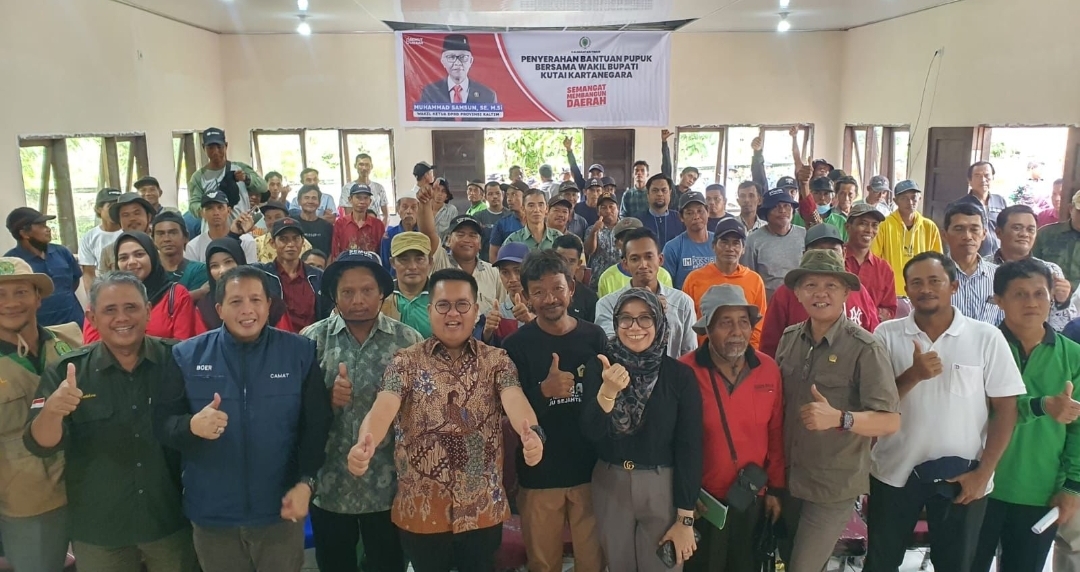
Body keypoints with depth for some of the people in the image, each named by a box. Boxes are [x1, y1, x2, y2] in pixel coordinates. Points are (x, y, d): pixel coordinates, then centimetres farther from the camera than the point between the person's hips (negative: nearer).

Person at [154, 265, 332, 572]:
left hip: (280, 510, -1)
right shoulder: (188, 355, -2)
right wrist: (192, 425, -26)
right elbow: (161, 421, -4)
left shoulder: (300, 352, -4)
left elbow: (317, 424, -4)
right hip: (213, 513, 1)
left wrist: (306, 483, -14)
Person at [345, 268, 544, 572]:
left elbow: (514, 399, -19)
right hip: (421, 511, 0)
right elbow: (384, 406, -19)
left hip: (483, 510, 1)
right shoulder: (406, 361, -3)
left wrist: (531, 432, -41)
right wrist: (365, 443, -40)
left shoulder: (497, 360, -1)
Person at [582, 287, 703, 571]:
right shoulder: (599, 369, -6)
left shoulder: (680, 375, -10)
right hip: (610, 485, 2)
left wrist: (685, 519, -8)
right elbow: (591, 433, -13)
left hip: (663, 487, -2)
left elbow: (689, 447, -9)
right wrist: (608, 392, -32)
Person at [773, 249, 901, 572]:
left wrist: (838, 418, -34)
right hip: (788, 477, 5)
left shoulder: (864, 348, -16)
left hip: (833, 485, -5)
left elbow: (890, 421, -18)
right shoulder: (789, 339, 0)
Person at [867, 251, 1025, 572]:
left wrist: (984, 472, -6)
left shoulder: (987, 338, -4)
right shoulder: (887, 335, -3)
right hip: (895, 472, 1)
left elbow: (1006, 408, -2)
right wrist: (914, 375, -22)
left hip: (962, 476, 0)